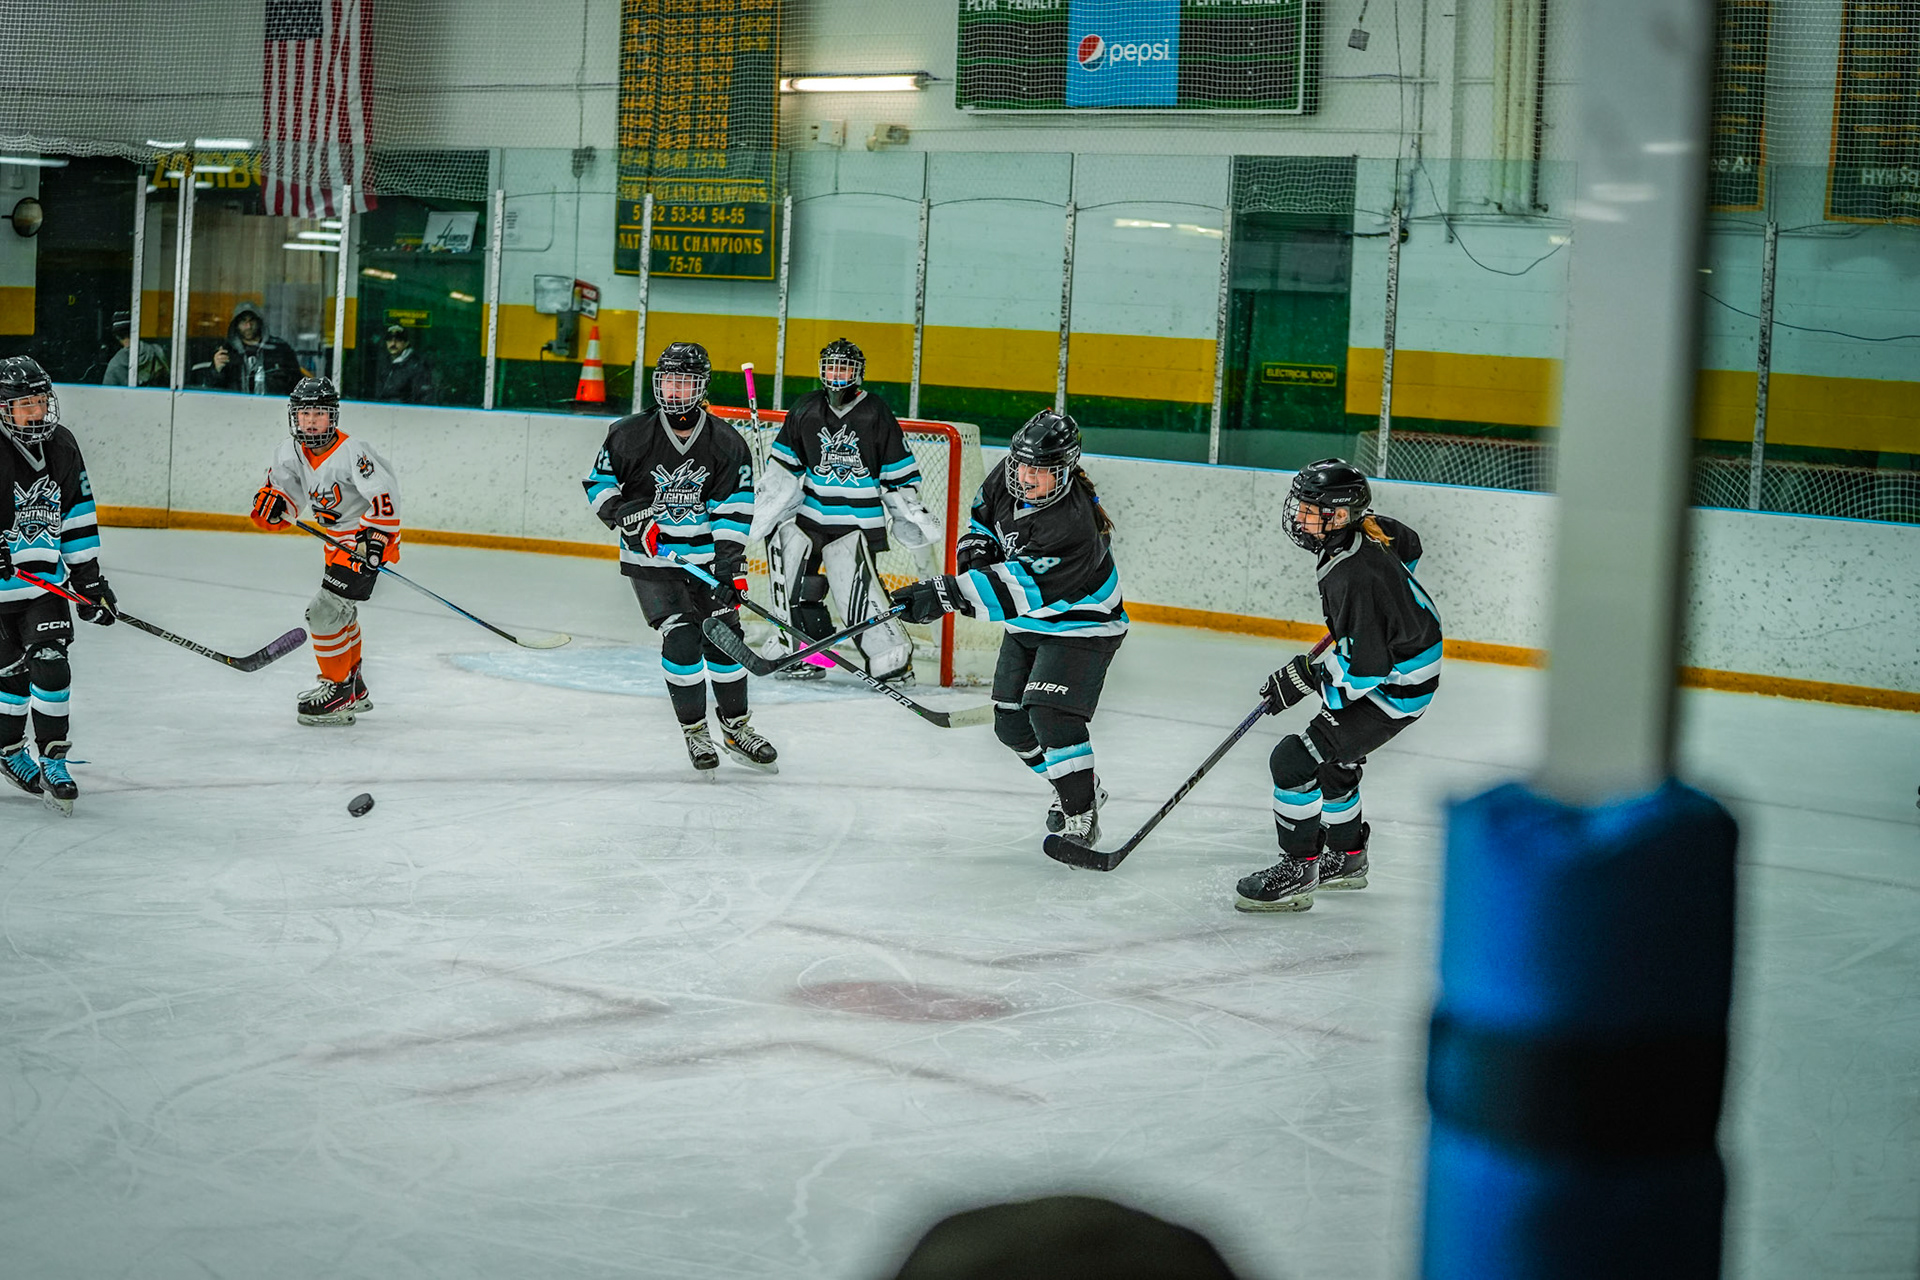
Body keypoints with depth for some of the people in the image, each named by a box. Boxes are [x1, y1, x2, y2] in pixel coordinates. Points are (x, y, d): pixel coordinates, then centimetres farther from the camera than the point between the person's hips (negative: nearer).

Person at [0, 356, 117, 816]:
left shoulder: (62, 445, 1)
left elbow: (77, 515, 10)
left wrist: (89, 579, 10)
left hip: (46, 578, 4)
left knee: (50, 663, -6)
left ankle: (52, 758, 2)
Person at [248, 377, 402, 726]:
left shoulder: (351, 452, -26)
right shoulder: (292, 450, -3)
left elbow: (385, 492, -27)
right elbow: (282, 482, 10)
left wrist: (377, 538, -31)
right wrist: (272, 502, -12)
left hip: (367, 539, -10)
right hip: (339, 539, 10)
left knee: (326, 612, -14)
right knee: (339, 611, 22)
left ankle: (340, 693, -3)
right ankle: (353, 689, 37)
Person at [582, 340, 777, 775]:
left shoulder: (726, 443, -6)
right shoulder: (630, 434, -9)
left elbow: (734, 510, -8)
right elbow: (597, 483, 2)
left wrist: (730, 564, -17)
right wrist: (623, 513, -18)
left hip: (706, 556, 2)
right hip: (650, 560, -2)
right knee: (682, 638, -14)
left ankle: (736, 727, 20)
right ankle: (694, 731, 3)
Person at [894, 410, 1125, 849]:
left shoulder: (1073, 524, -36)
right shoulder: (1007, 476, -11)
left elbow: (1021, 588, -41)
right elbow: (984, 515, 11)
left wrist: (948, 593, -46)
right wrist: (976, 547, -11)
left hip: (1079, 624, -8)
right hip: (1028, 623, 9)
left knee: (1050, 713, -24)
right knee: (1011, 722, 10)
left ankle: (1081, 816, -10)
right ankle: (1080, 787, 33)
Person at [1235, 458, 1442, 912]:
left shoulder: (1354, 578, -32)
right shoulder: (1366, 529, -4)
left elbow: (1366, 667, -32)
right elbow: (1408, 545, 20)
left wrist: (1306, 678, -23)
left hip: (1395, 687, -11)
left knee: (1296, 760, -12)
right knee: (1332, 760, 25)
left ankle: (1298, 873, -3)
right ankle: (1347, 858, 42)